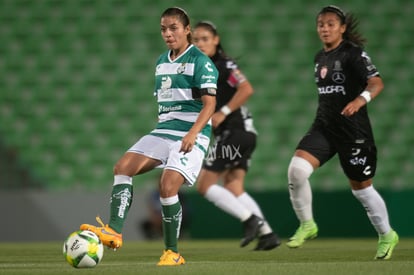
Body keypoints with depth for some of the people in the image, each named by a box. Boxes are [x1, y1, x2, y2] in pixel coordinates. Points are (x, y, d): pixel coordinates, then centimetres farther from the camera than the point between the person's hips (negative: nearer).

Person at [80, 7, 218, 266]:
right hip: (163, 129, 7)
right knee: (123, 166, -13)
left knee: (167, 185, -23)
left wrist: (192, 133, -27)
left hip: (192, 134, -7)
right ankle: (114, 232, -22)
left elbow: (210, 103, -15)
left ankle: (173, 252, -9)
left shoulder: (200, 62, -7)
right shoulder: (161, 62, 16)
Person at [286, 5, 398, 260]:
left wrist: (360, 99, -42)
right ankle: (307, 225, -1)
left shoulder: (353, 53, -11)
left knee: (361, 187, 5)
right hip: (324, 127, 6)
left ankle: (387, 235, 27)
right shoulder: (320, 57, 11)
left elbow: (377, 83, -23)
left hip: (353, 130, -6)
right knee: (297, 169, -17)